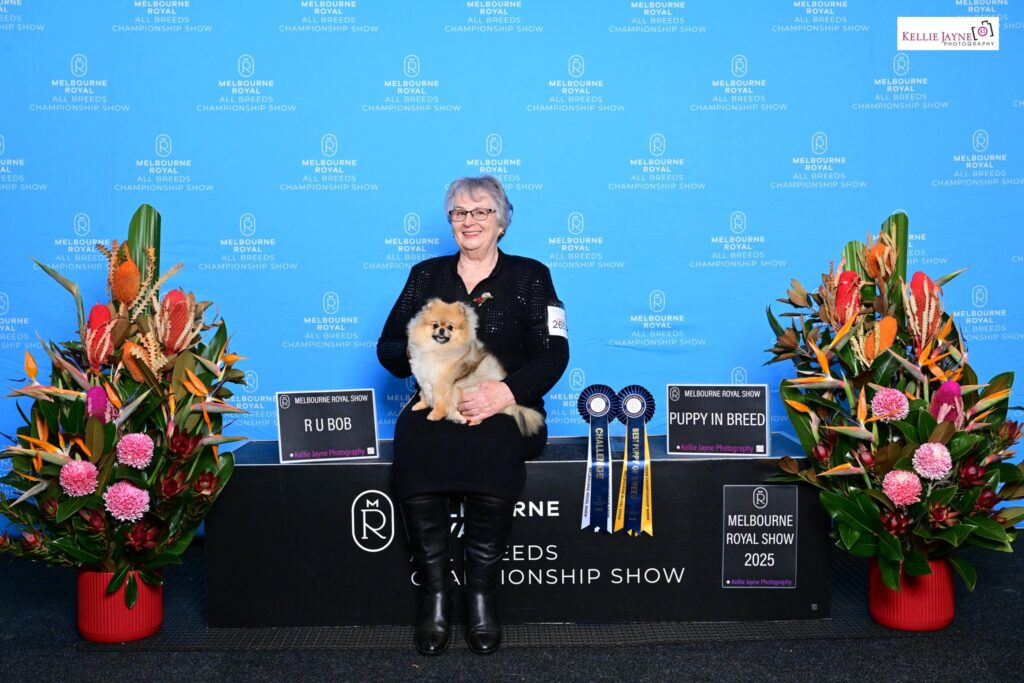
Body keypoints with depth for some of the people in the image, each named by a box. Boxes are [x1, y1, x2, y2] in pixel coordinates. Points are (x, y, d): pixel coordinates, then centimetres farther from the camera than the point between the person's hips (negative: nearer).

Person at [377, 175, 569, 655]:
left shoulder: (529, 275, 11)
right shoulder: (427, 275, 19)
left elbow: (553, 354, -1)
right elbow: (388, 347, 14)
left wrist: (503, 392, -18)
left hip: (506, 410, -2)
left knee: (490, 445, -37)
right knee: (413, 439, -33)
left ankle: (482, 593, -25)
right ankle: (434, 593, -24)